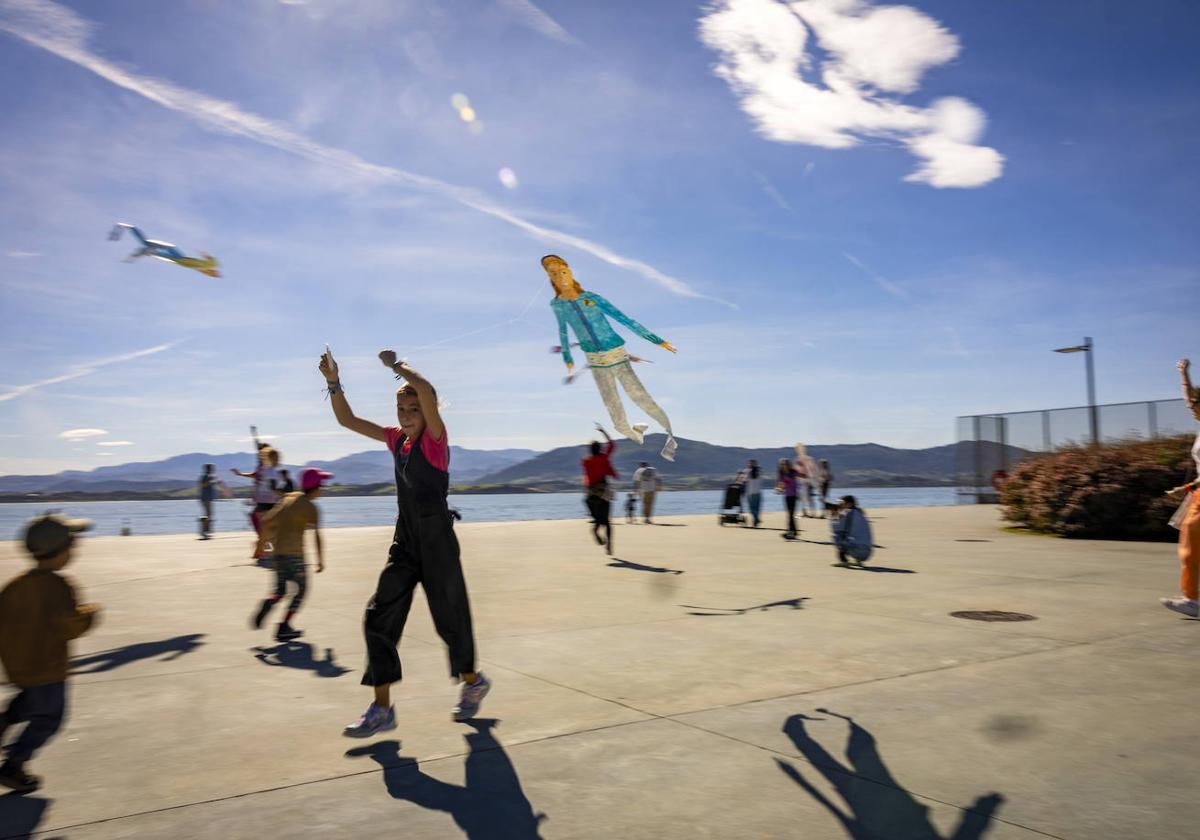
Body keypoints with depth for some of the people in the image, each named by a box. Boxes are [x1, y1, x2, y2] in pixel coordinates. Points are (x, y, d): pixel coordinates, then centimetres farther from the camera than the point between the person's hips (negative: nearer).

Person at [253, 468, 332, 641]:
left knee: (280, 590, 18)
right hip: (294, 553, -6)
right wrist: (320, 560, -7)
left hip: (277, 552, 6)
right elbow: (317, 535, -13)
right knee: (301, 588, 10)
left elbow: (266, 520, 12)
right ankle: (284, 627, 3)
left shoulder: (288, 497, 12)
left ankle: (268, 603, -15)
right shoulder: (310, 507, -7)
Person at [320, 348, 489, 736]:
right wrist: (333, 382, -3)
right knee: (378, 617, 0)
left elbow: (426, 390, -28)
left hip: (436, 540, -6)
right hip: (405, 540, 7)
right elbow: (347, 420, 9)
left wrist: (397, 366, -14)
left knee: (449, 616, 7)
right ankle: (382, 708, 8)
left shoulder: (434, 438, -9)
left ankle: (473, 682, 32)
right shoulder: (397, 439, 9)